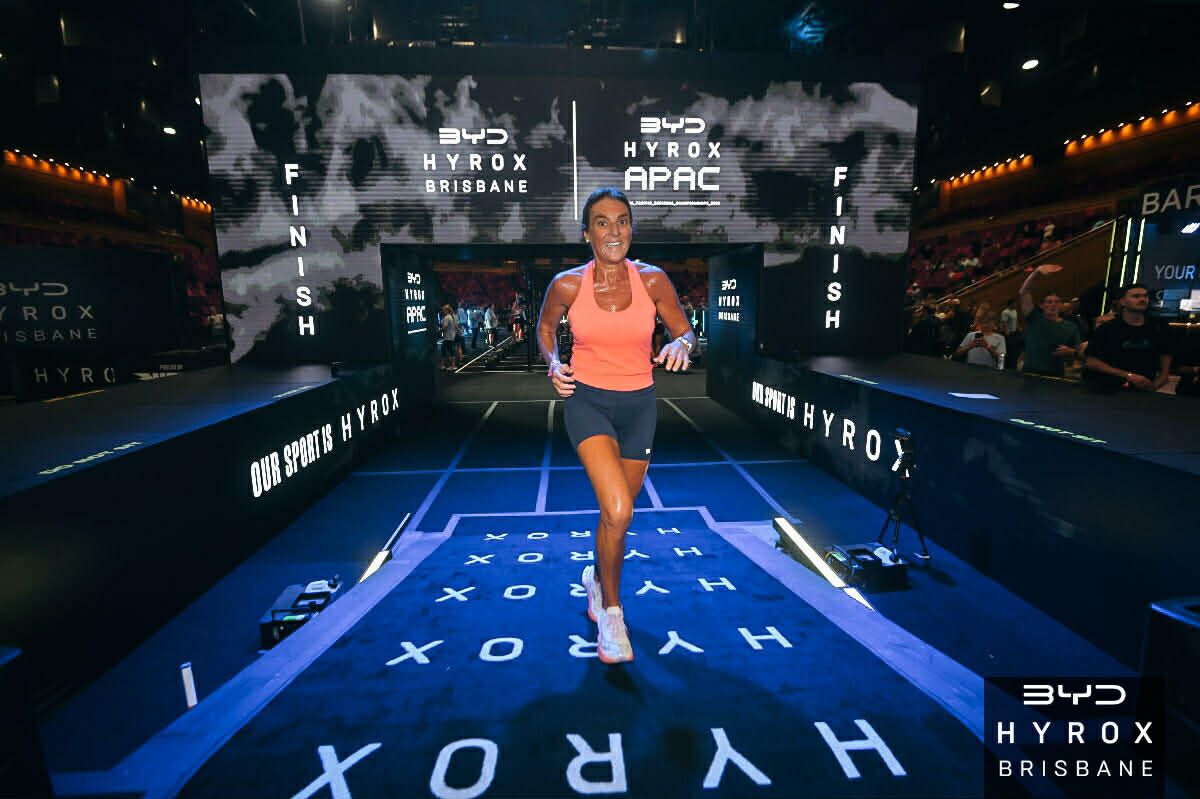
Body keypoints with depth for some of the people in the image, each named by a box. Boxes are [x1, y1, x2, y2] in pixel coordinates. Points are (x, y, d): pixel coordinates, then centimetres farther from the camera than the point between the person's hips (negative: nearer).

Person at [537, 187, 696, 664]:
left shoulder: (653, 280, -6)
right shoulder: (567, 285, -7)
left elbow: (685, 331, 5)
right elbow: (546, 325, 12)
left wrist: (680, 345, -18)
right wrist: (553, 363, -6)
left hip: (638, 405, 3)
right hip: (586, 400, -2)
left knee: (617, 513, 15)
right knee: (618, 512, -19)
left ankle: (597, 578, 47)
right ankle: (610, 611, 9)